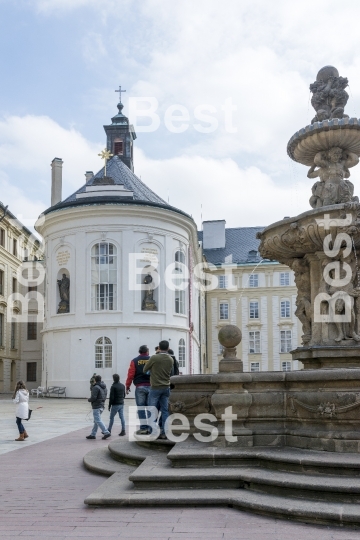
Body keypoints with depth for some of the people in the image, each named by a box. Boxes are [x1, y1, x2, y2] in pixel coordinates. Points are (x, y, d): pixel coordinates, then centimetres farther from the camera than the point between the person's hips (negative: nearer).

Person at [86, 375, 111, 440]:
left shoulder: (96, 387, -17)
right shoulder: (104, 387, 11)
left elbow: (93, 398, -20)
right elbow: (105, 396, 16)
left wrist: (89, 399, -2)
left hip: (96, 406, -9)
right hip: (102, 406, 9)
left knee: (98, 421, -7)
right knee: (96, 421, 14)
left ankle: (106, 432, -13)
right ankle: (93, 434, 17)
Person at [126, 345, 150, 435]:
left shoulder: (134, 361, 2)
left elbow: (130, 374, -3)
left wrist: (127, 386, 4)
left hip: (139, 387, -1)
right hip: (151, 386, 2)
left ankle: (143, 428, -2)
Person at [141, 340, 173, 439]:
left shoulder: (154, 358, -12)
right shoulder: (171, 360, 2)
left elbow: (145, 369, -1)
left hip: (155, 387, -4)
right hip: (166, 388, 4)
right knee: (165, 411, 6)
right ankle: (164, 433, 4)